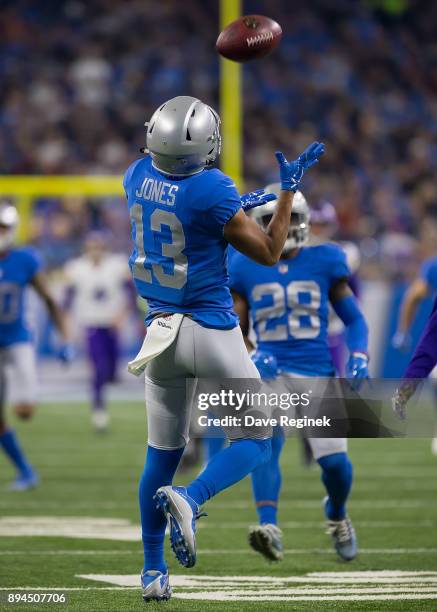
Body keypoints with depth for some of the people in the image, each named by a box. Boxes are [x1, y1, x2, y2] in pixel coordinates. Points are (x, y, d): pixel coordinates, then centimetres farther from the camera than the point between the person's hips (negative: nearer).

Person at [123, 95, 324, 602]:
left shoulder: (138, 175, -2)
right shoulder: (211, 190, -21)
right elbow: (268, 254, -9)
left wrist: (235, 207, 22)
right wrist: (288, 189, -4)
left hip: (161, 329, 6)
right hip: (212, 332, -6)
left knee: (162, 451, 15)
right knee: (254, 440, 8)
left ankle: (153, 571, 15)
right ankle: (189, 499, -19)